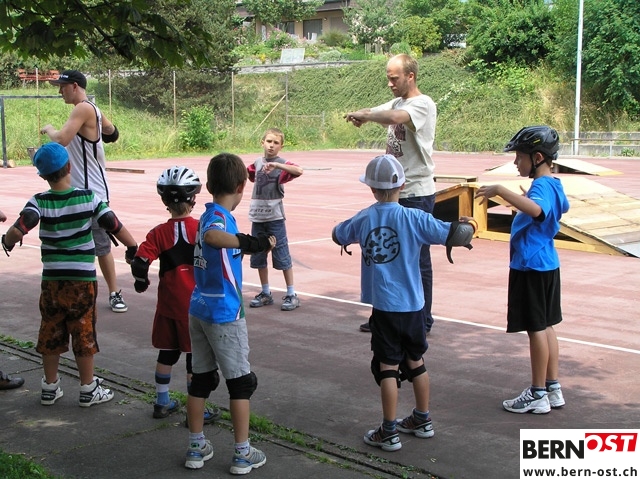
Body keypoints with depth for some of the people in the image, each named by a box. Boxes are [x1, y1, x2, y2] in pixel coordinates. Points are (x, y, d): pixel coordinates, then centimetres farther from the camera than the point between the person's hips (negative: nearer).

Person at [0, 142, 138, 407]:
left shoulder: (39, 202, -7)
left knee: (51, 334, 14)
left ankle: (50, 388, 26)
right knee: (83, 334, 8)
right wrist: (133, 249, 5)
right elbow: (114, 225, -8)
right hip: (83, 280, -1)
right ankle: (88, 389, 17)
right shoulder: (87, 198, -7)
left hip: (51, 281, 1)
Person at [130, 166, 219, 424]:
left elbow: (139, 264, -11)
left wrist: (142, 283, 7)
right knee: (195, 357, 4)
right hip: (195, 304, -3)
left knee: (167, 353, 17)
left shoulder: (158, 234, -5)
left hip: (168, 304, 3)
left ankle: (162, 403, 28)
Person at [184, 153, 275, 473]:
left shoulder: (209, 214, 8)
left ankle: (196, 447, 23)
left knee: (201, 379, 15)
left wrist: (256, 244, 32)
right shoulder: (220, 216, -17)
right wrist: (249, 242, -45)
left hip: (199, 310, 8)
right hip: (225, 314, -8)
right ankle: (243, 454, 11)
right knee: (241, 382, 4)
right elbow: (210, 235, -42)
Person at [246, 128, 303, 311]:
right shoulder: (257, 163, 9)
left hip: (275, 217, -6)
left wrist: (276, 165, -37)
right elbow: (246, 174, 29)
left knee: (282, 256, -1)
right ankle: (265, 293, 24)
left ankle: (291, 295, 8)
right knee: (258, 256, 11)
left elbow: (298, 171, -29)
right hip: (257, 216, 6)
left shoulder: (282, 164, -8)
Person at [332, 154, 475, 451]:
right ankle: (422, 420, 31)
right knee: (415, 362, 17)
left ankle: (388, 433, 8)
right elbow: (453, 235, -12)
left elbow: (338, 235, 18)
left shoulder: (363, 220, -2)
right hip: (413, 305, 1)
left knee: (387, 366, 3)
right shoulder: (413, 218, -9)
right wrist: (467, 228, 10)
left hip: (383, 307, -1)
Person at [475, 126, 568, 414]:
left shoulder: (541, 186, -20)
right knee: (545, 326, 15)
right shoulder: (554, 185, 11)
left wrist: (500, 191, -40)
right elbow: (563, 207, 33)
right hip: (547, 264, 10)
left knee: (536, 328, -2)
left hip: (531, 267, -10)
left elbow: (535, 209, -43)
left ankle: (538, 395, 6)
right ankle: (553, 389, 22)